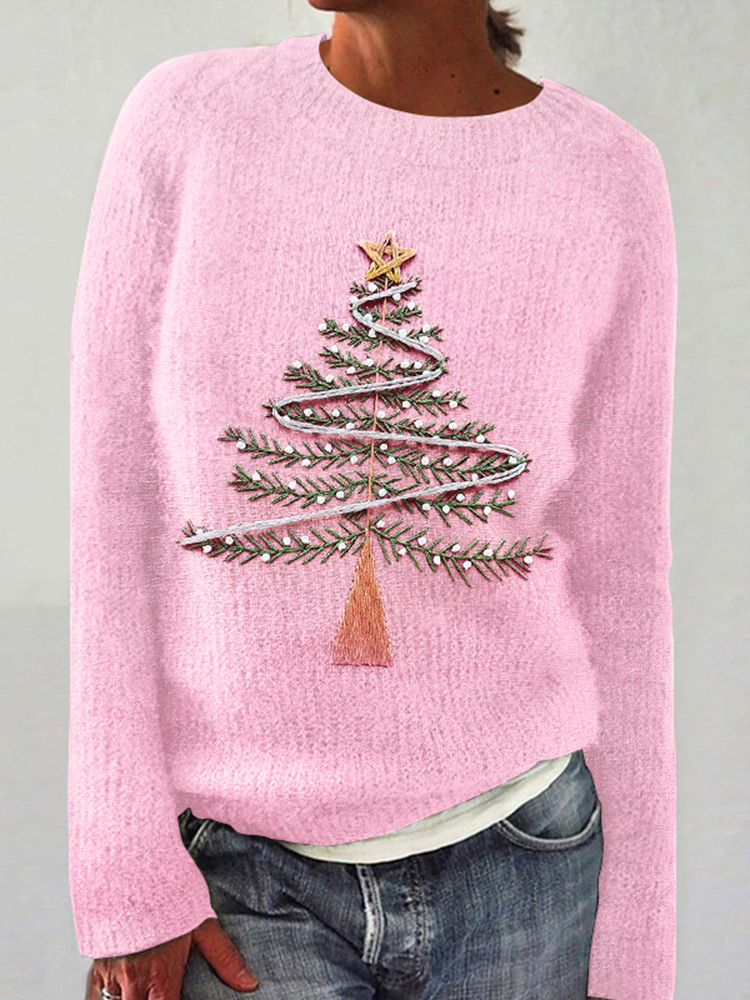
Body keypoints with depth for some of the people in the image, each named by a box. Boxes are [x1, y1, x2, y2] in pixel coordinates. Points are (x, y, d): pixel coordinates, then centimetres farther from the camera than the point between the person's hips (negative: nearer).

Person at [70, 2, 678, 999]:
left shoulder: (612, 178, -6)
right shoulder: (182, 120, -7)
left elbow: (615, 578, -1)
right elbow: (110, 512, -5)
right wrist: (124, 882, -6)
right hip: (236, 871, 0)